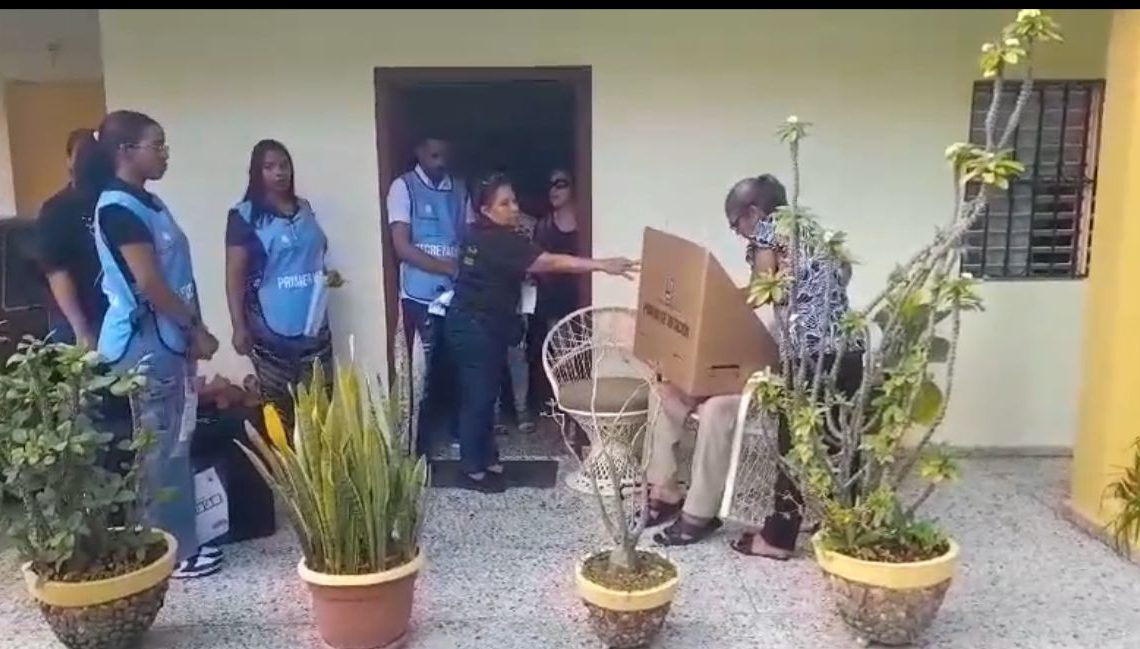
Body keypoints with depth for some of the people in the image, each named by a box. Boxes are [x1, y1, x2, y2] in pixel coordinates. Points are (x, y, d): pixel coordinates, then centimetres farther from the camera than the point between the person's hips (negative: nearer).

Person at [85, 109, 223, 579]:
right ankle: (172, 551, 11)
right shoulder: (118, 209, -16)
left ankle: (178, 542, 27)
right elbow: (149, 284, -20)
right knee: (163, 448, -1)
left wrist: (189, 332, 13)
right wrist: (197, 328, -11)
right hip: (144, 344, -9)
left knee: (170, 445, 15)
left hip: (164, 340, 10)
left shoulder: (146, 202, 13)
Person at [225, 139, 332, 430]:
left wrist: (327, 275, 9)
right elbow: (235, 274, -10)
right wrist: (239, 326, -14)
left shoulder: (304, 209, 10)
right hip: (271, 328, -5)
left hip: (314, 324, 5)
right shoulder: (244, 216, -7)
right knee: (278, 408, 5)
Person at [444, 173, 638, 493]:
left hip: (474, 325, 10)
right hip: (476, 329, -10)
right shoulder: (499, 241, -21)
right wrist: (602, 265, -35)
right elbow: (549, 262, -30)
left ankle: (487, 459, 25)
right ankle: (473, 471, 9)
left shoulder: (481, 235, 8)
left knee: (483, 394, 15)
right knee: (478, 397, -1)